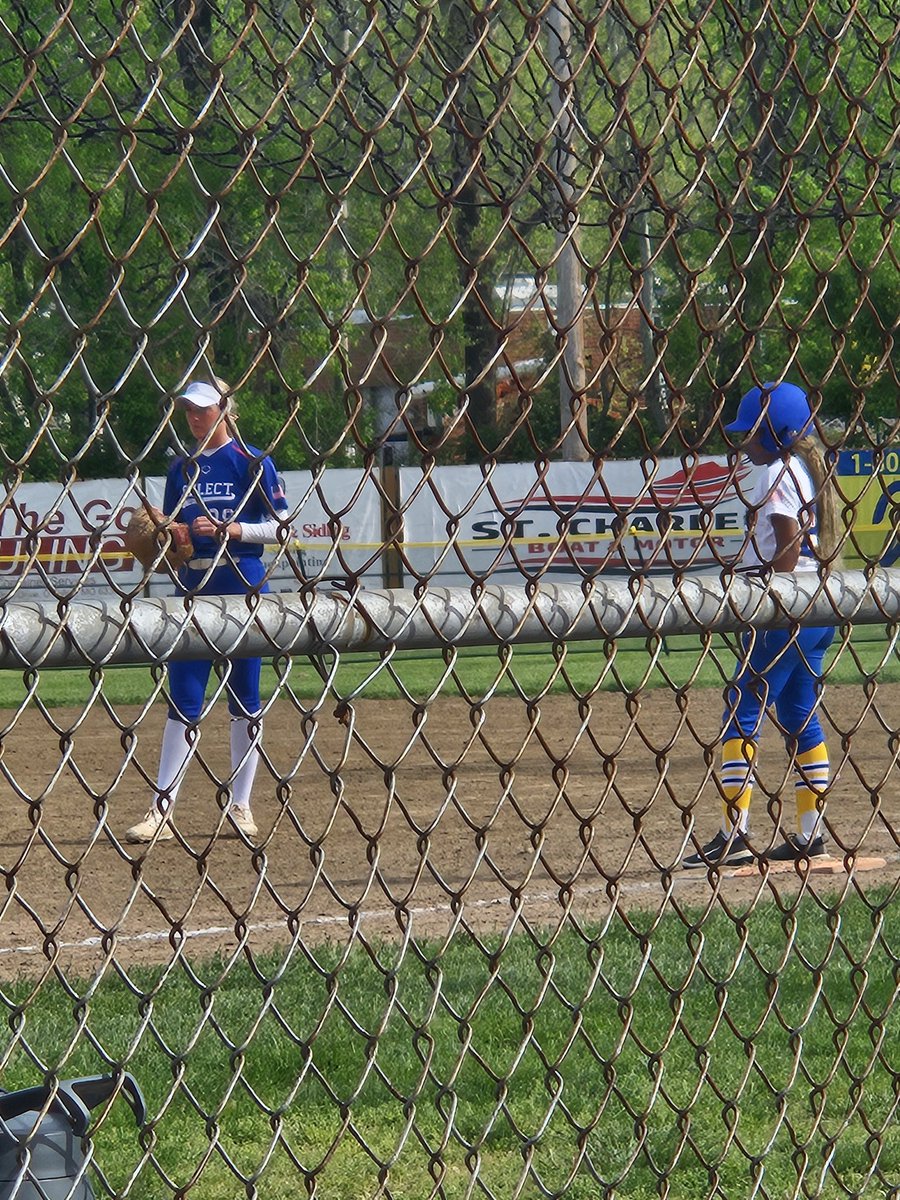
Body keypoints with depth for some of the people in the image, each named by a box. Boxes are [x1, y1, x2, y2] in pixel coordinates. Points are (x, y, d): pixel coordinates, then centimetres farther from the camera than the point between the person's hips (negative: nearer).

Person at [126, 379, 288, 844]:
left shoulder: (251, 462, -2)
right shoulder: (182, 469, 12)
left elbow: (279, 527, -5)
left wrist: (226, 529, -16)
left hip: (243, 585, -4)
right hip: (193, 586, 4)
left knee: (244, 696, 2)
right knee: (183, 699, 0)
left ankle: (240, 806, 10)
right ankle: (161, 810, -1)